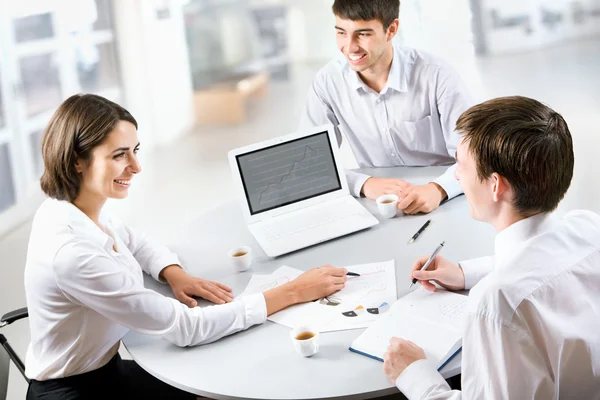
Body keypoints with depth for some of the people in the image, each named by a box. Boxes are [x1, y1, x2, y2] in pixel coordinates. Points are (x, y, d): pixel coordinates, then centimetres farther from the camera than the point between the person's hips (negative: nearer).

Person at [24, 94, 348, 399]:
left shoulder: (76, 207, -7)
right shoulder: (71, 253, -32)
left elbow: (136, 244, 16)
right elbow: (184, 327, -28)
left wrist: (175, 275, -6)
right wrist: (292, 293, -24)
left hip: (104, 368, 7)